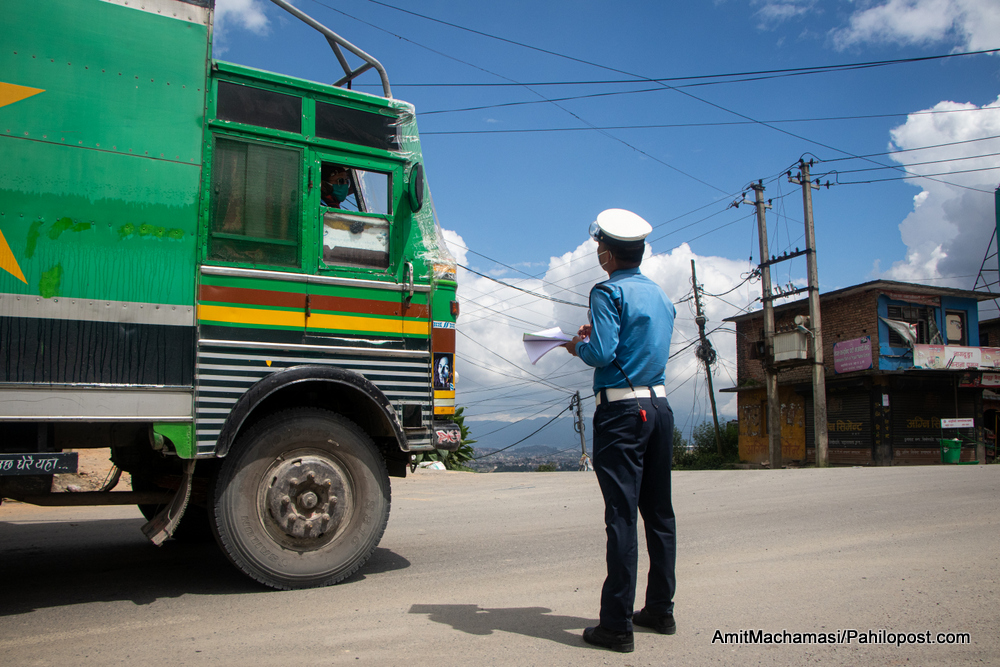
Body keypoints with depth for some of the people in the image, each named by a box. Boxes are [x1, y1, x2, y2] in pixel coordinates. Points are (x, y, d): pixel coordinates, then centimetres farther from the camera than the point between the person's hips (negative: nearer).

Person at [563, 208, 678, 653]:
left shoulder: (608, 292, -8)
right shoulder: (661, 296, 16)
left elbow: (603, 354, -17)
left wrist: (579, 345, 3)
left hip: (621, 410, -8)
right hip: (660, 405, 8)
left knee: (621, 516, -6)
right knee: (659, 512, 13)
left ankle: (617, 625, -1)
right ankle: (660, 610, 24)